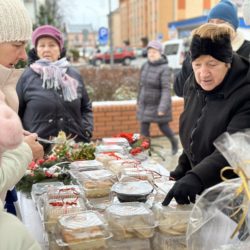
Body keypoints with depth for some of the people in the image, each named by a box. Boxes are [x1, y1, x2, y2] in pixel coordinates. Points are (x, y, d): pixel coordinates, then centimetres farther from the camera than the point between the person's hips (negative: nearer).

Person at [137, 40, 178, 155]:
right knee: (144, 129, 3)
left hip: (159, 104, -5)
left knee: (163, 127, 10)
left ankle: (174, 141, 40)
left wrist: (162, 107, -30)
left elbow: (166, 89, -24)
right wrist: (139, 100, 16)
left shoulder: (164, 69, -19)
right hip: (145, 104, 5)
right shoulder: (145, 66, 0)